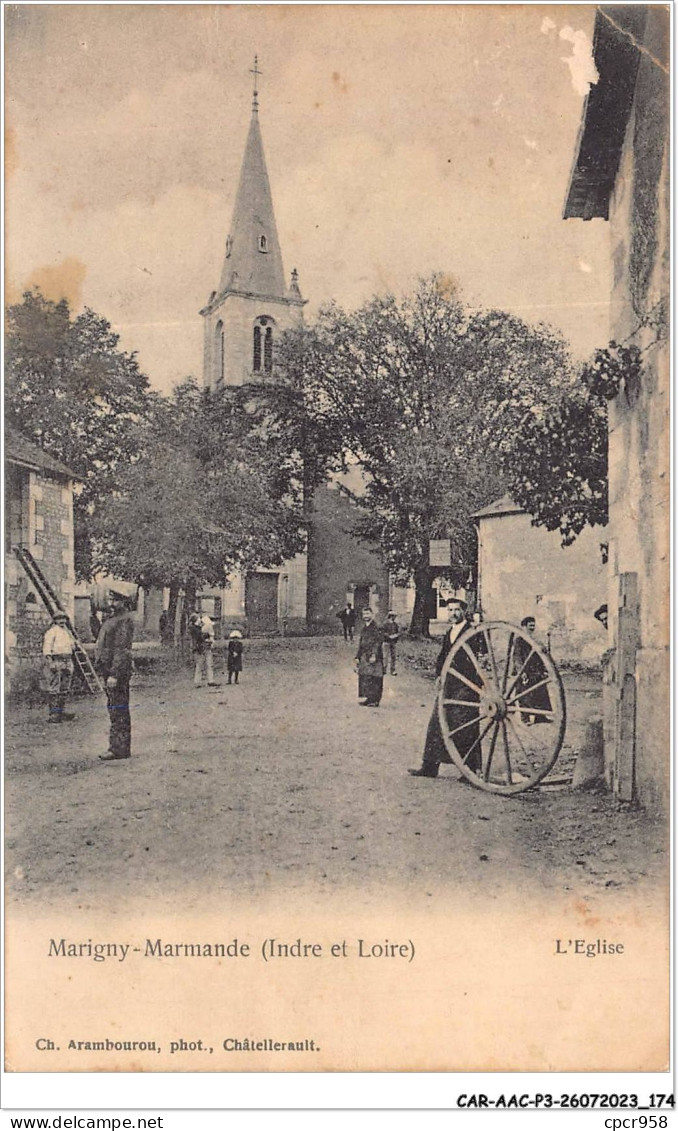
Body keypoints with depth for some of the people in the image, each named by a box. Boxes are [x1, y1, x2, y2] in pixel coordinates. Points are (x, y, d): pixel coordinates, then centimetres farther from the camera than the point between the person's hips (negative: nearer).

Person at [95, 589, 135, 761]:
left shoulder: (125, 620, -13)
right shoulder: (112, 618, 19)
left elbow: (122, 650, -19)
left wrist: (114, 674, -23)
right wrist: (104, 672, 20)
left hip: (118, 670, -10)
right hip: (108, 669, 10)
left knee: (118, 711, -8)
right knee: (115, 710, 13)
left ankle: (119, 749, -6)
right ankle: (120, 747, 18)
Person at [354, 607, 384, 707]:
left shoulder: (375, 627, -8)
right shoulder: (364, 628, 17)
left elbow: (378, 642, -15)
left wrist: (374, 655, -23)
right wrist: (358, 657, 17)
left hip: (373, 658, -8)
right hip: (364, 657, 8)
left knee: (373, 679, -8)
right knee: (364, 678, 6)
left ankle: (375, 700, -5)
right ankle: (370, 699, 12)